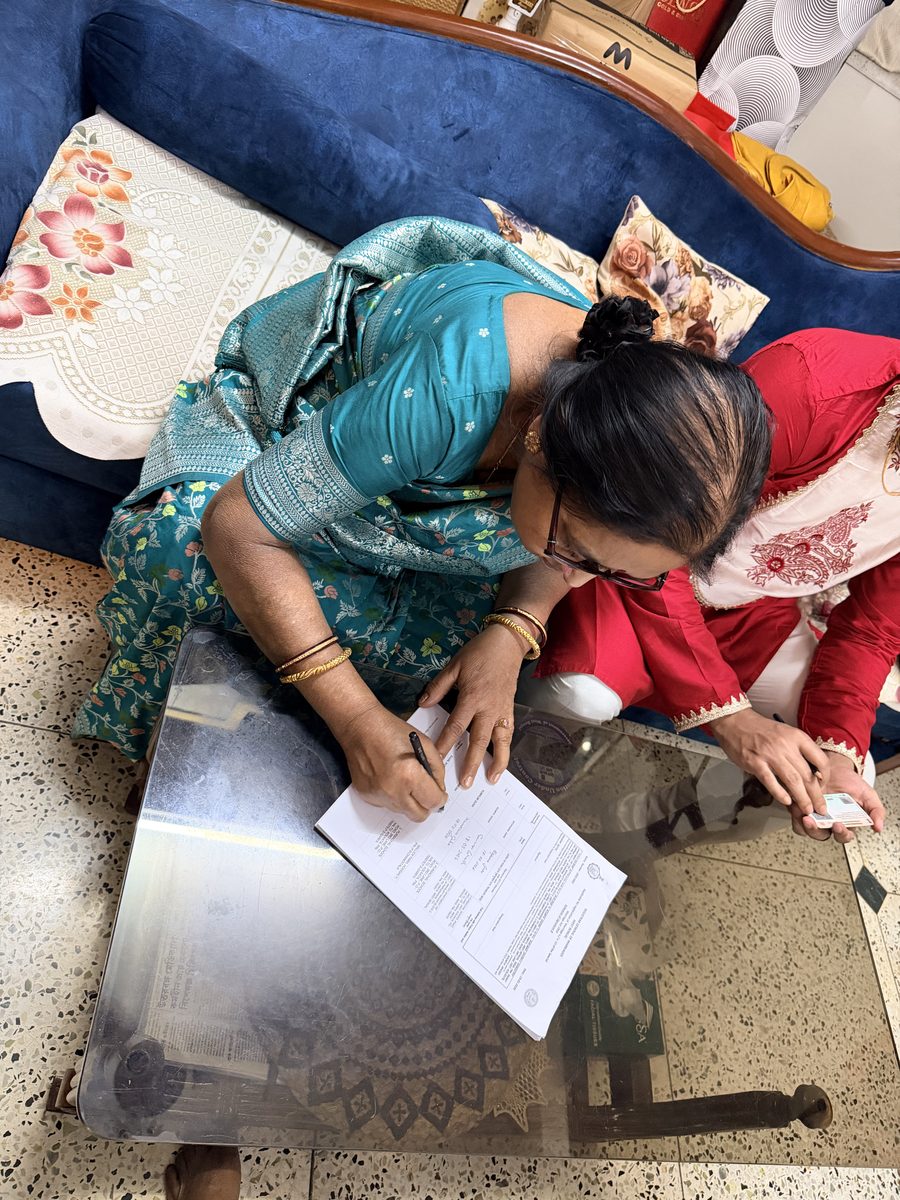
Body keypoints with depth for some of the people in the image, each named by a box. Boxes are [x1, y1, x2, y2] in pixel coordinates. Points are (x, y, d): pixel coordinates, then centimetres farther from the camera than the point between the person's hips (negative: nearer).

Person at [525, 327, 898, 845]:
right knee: (582, 699, -35)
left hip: (753, 612, 7)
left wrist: (837, 750, -13)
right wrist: (728, 715, -27)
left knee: (854, 774, -3)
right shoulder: (812, 377, -31)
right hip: (645, 573, -6)